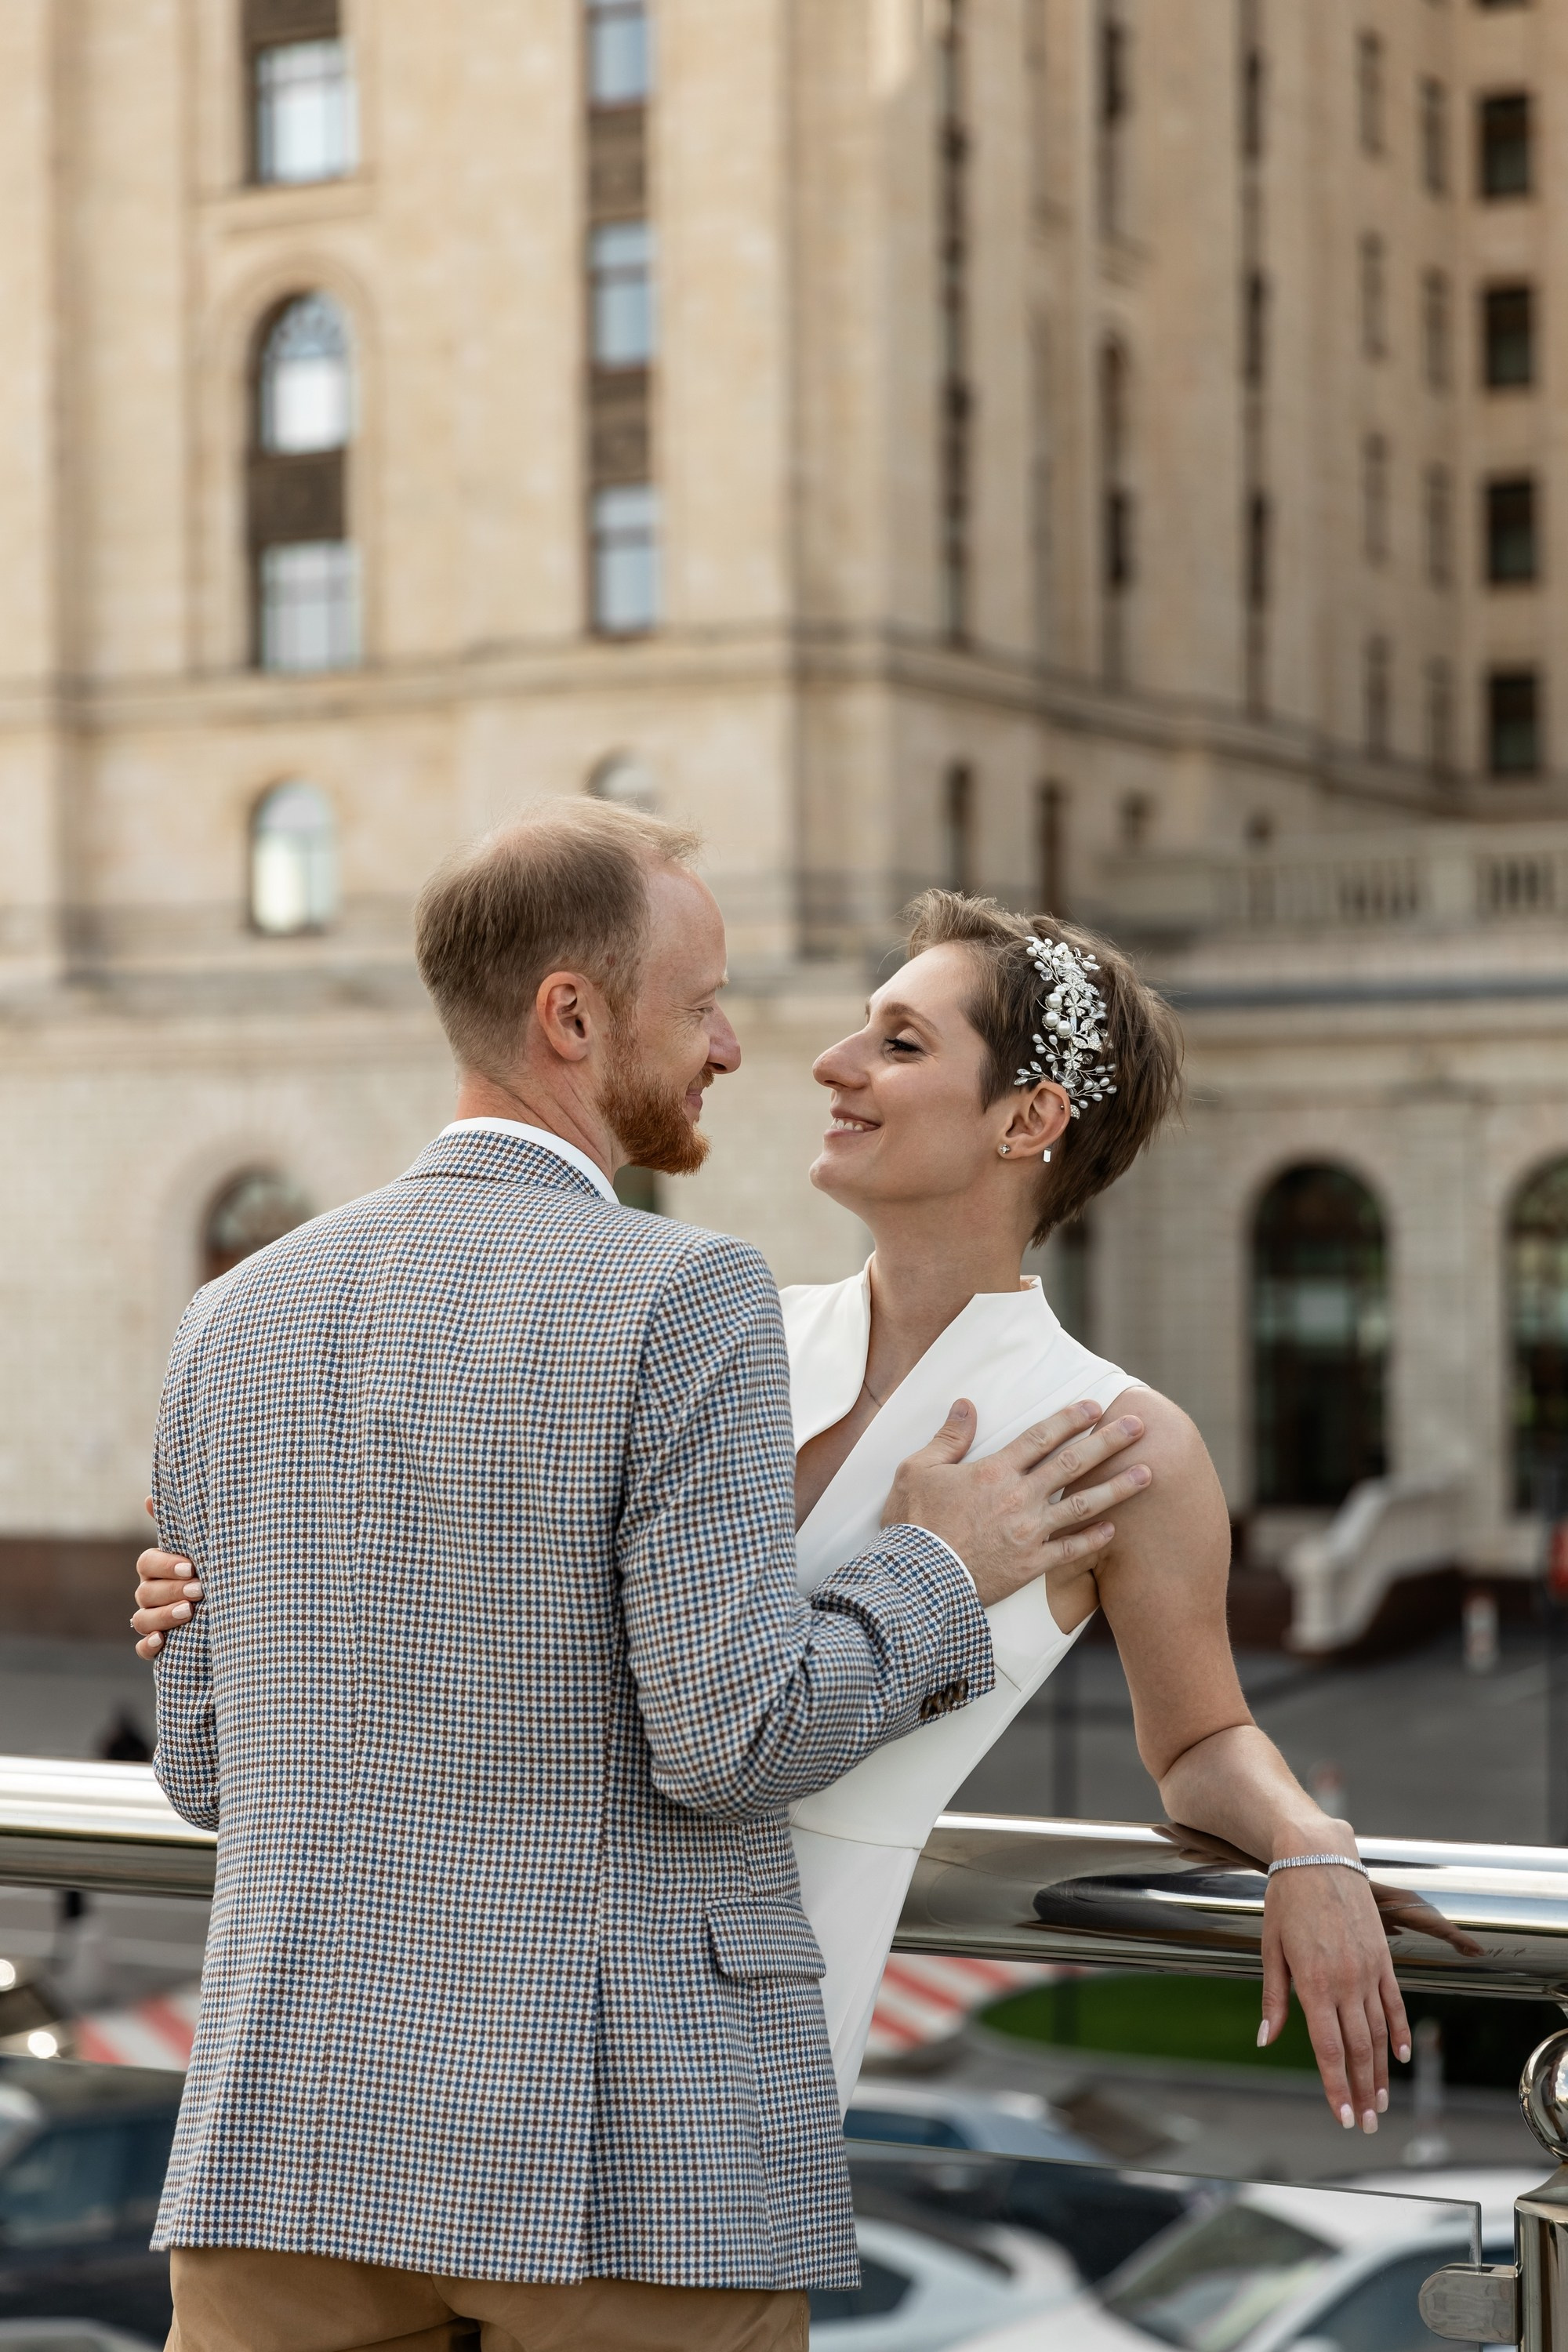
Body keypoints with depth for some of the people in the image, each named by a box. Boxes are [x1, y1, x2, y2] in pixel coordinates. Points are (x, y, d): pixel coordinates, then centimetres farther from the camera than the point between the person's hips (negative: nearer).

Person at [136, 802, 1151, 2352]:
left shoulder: (243, 1319, 8)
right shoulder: (684, 1299, -11)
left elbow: (210, 1767, 14)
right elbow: (732, 1738, -16)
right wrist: (944, 1575, 1)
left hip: (305, 2139, 5)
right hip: (636, 2165, -5)